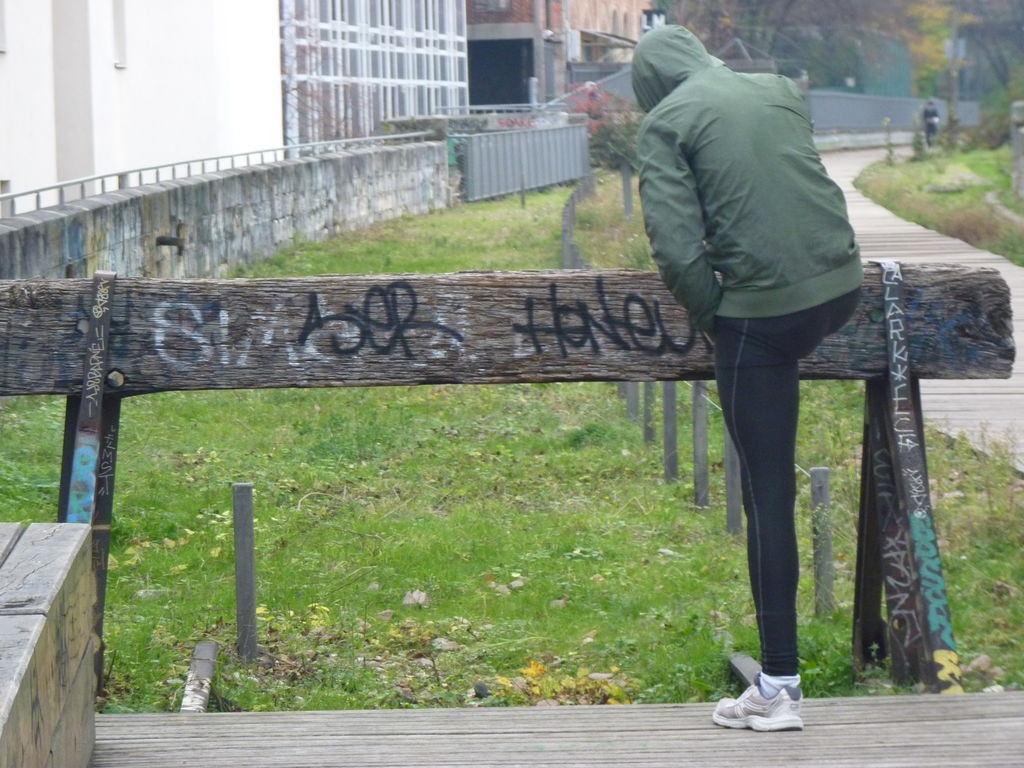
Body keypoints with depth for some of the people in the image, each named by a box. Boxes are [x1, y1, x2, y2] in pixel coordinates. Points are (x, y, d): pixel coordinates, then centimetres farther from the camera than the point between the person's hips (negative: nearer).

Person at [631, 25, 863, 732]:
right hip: (842, 291, 4)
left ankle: (779, 687, 3)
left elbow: (677, 247, -11)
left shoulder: (665, 123, 0)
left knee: (768, 491, 1)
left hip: (761, 310, -4)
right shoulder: (781, 90, 16)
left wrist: (711, 317, 5)